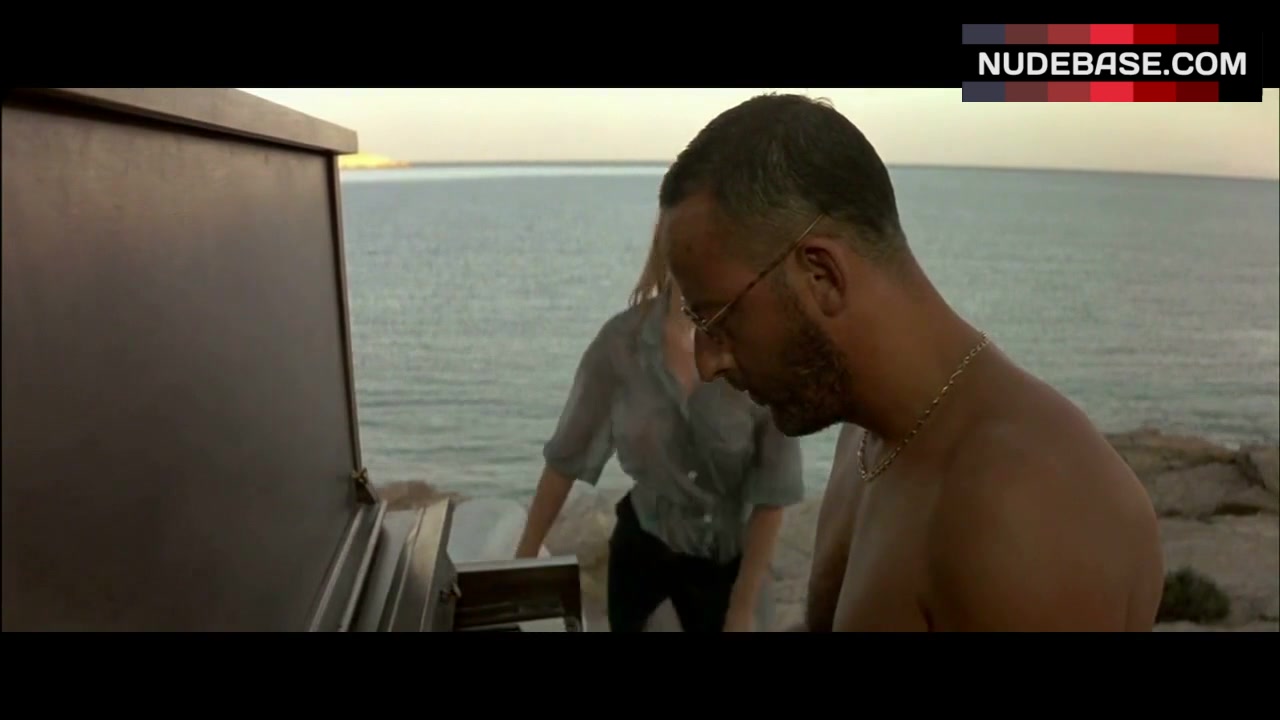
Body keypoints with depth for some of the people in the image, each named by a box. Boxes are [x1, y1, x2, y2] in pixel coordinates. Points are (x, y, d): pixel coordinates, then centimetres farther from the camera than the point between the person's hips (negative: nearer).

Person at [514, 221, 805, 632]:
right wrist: (524, 556, -4)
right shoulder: (621, 340, -15)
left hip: (727, 558, -1)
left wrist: (742, 613, -17)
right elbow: (567, 455, -6)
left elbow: (773, 493, -17)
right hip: (641, 543, 1)